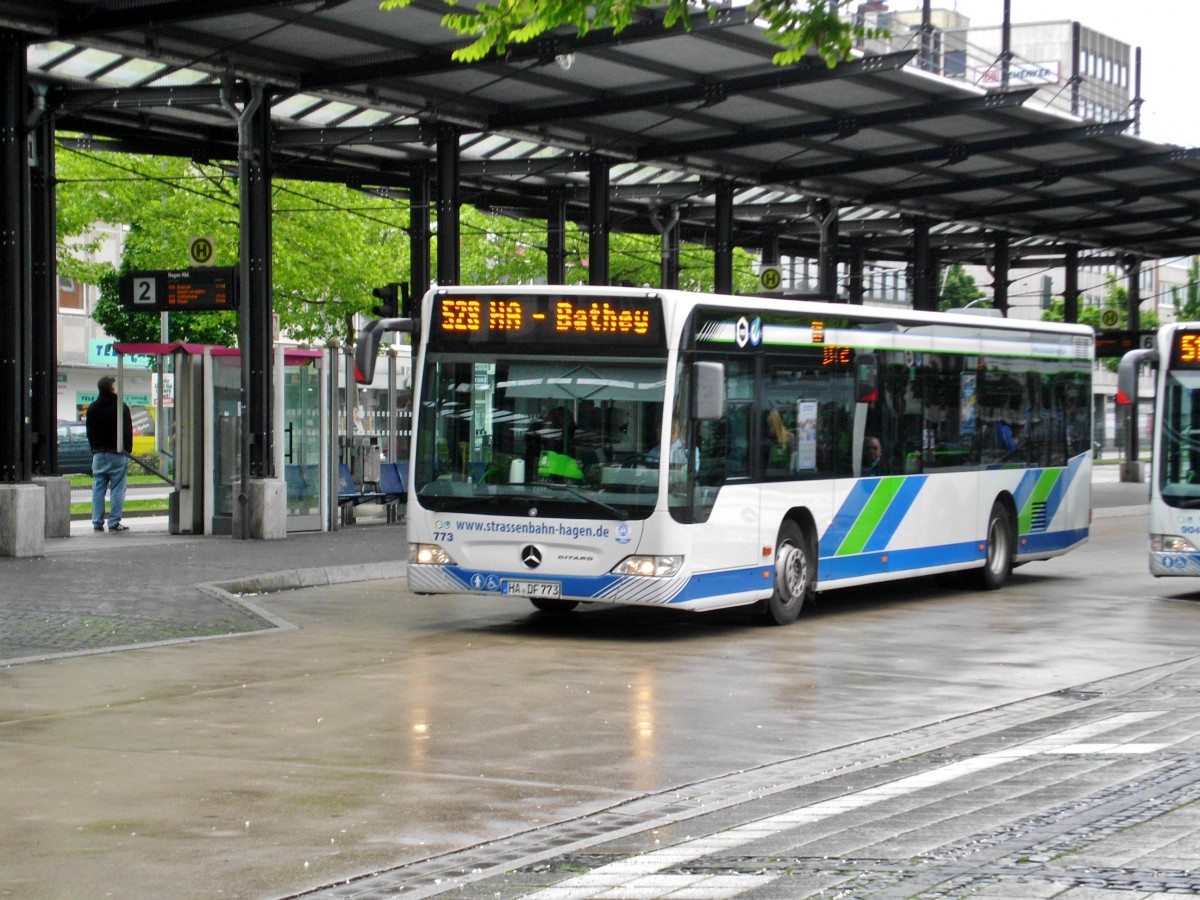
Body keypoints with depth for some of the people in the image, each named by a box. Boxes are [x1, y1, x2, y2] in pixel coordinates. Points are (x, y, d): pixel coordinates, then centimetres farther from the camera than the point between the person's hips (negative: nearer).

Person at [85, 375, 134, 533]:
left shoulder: (92, 408, 8)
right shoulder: (121, 407, -7)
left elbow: (89, 432, 12)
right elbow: (128, 431, -7)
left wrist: (95, 449, 17)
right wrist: (127, 450, 2)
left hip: (99, 454, 5)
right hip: (117, 454, -4)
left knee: (98, 489, 6)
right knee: (117, 489, -2)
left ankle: (97, 522, 4)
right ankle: (114, 522, -5)